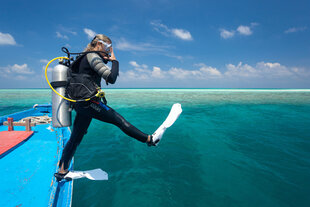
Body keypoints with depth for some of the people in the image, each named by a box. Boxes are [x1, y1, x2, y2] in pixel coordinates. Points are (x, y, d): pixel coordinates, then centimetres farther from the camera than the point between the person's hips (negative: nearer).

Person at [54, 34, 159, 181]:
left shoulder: (87, 57, 20)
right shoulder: (93, 56, -10)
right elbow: (112, 78, -20)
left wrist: (106, 60, 15)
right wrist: (114, 61, -5)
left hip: (81, 103, 10)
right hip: (89, 101, -10)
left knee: (76, 137, 14)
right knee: (119, 120, -6)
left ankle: (62, 171, 26)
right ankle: (149, 139, 2)